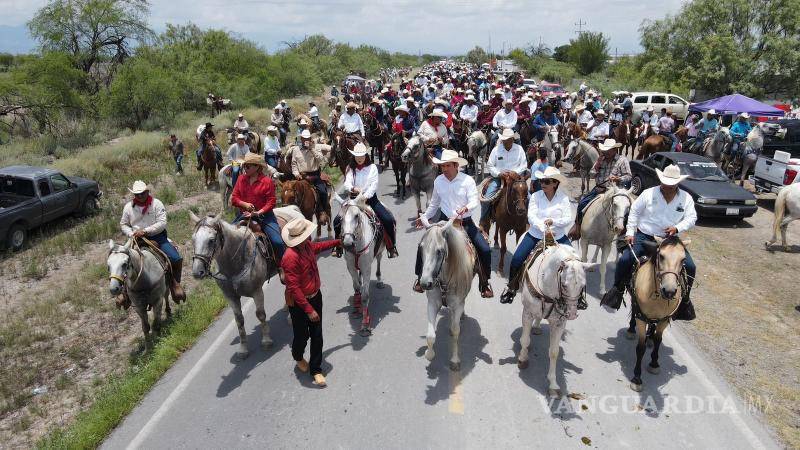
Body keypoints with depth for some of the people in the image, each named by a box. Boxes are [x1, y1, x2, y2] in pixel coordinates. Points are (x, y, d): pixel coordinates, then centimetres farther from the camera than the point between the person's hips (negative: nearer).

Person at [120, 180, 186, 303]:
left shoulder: (156, 204, -3)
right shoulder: (128, 206, 6)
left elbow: (162, 223, -11)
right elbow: (123, 224, 15)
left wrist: (145, 231, -20)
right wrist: (131, 234, -5)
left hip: (157, 237, -2)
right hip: (138, 240, 2)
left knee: (176, 259, -19)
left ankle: (175, 284, 6)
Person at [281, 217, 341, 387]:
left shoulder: (308, 246, -5)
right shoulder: (291, 257, -31)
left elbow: (319, 247, 23)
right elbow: (294, 288, -30)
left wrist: (338, 241, 31)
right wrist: (309, 309, -28)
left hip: (315, 296, 7)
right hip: (299, 303, -7)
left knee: (317, 335, 10)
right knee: (302, 334, 13)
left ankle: (316, 369, 24)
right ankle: (298, 357, 46)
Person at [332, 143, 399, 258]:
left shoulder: (372, 167, 1)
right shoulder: (350, 169, 4)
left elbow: (374, 185, -10)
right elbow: (346, 184, -11)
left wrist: (365, 196, -27)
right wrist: (352, 189, -35)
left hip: (370, 198, -1)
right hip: (354, 199, 1)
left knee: (389, 219, -18)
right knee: (338, 220, -15)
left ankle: (392, 246, 1)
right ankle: (338, 246, 7)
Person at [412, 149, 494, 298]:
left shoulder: (467, 180, -11)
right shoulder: (438, 181, 0)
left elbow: (475, 201, -19)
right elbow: (434, 204, 14)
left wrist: (466, 208, -39)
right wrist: (424, 217, 12)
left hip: (465, 223, -2)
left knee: (485, 250, -13)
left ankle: (484, 283, 10)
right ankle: (420, 278, 14)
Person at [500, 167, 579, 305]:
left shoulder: (563, 198, -4)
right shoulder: (535, 196, -4)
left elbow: (568, 219, -10)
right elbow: (531, 217, -15)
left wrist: (553, 221, -28)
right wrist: (544, 229, -30)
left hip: (558, 236, 0)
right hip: (536, 235, 0)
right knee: (516, 259, -11)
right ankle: (511, 287, 13)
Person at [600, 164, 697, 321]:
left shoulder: (686, 198, 1)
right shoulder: (649, 193, -4)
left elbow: (692, 218, 2)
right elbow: (634, 212, 1)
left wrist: (677, 228, -18)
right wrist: (630, 233, -6)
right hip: (644, 236, -2)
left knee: (690, 267, -9)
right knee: (625, 260, -20)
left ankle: (684, 298, 14)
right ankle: (617, 289, 4)